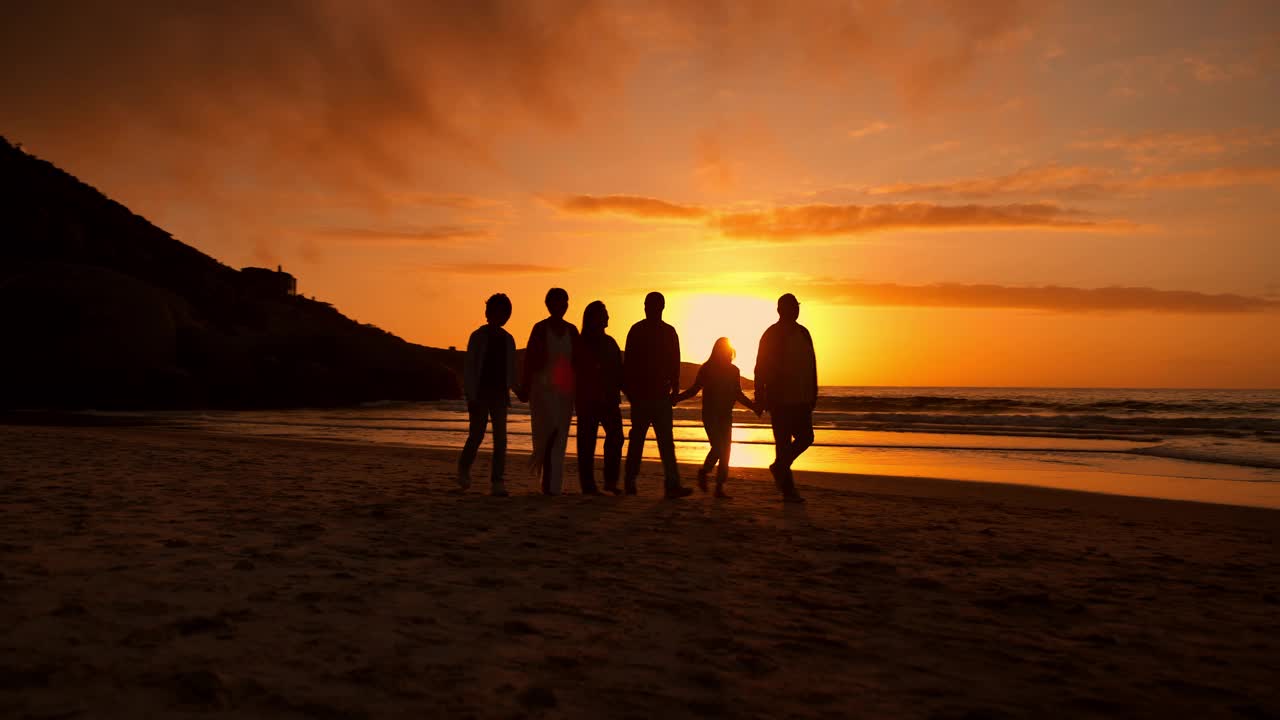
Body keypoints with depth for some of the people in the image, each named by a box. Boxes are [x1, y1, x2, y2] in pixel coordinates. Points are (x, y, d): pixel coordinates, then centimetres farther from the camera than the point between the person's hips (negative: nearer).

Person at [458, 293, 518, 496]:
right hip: (480, 393, -4)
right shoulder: (478, 337, -1)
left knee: (500, 437, -4)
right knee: (476, 435, 0)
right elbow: (468, 367, -4)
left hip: (499, 394, 4)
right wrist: (470, 395, -10)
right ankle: (463, 468, 28)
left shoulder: (508, 340, 11)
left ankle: (497, 482, -3)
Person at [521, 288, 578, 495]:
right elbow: (530, 359, -3)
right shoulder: (540, 328, -1)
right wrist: (525, 388, -5)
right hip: (543, 386, -4)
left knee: (560, 435, 2)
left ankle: (552, 486, 7)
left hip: (565, 389, 4)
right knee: (550, 429, -15)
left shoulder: (571, 330, 10)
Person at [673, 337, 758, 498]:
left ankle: (719, 487, 2)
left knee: (725, 449, -2)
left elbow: (738, 394, 17)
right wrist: (676, 398, -12)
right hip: (710, 414, -4)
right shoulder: (706, 369, -3)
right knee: (719, 447, -14)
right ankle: (703, 472, 13)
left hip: (726, 415, 4)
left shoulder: (733, 370, 8)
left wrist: (753, 407, 8)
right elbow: (694, 389, 0)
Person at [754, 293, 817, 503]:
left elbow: (811, 365, 15)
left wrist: (813, 393, 11)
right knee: (784, 442, -1)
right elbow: (761, 368, -8)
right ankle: (788, 490, 7)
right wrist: (760, 399, -12)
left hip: (801, 399, 6)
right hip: (779, 400, -6)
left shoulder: (803, 333, 11)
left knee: (805, 438, 3)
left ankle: (779, 467, 23)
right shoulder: (771, 335, -6)